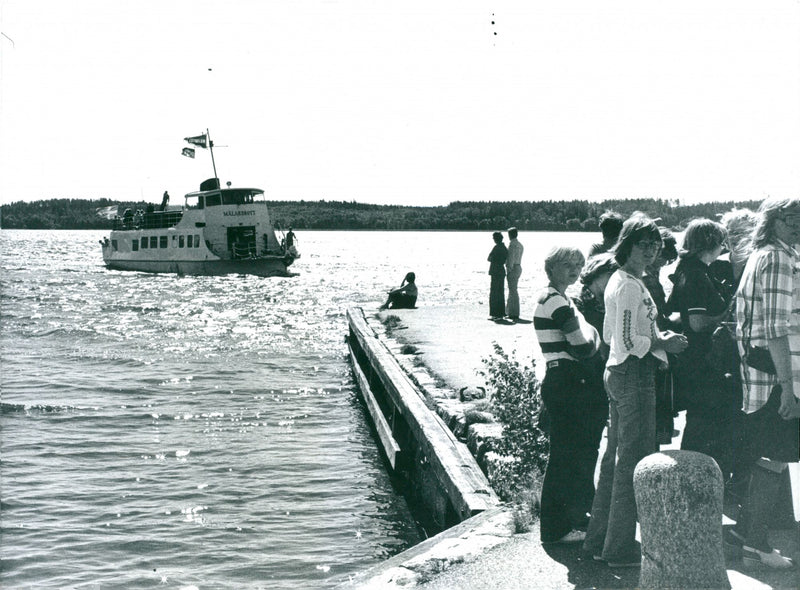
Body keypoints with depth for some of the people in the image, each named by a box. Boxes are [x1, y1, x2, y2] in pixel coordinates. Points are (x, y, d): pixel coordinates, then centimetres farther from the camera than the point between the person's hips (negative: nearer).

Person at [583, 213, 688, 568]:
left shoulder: (617, 280, 14)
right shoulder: (631, 286, -17)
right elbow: (627, 342, -23)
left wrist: (656, 337, 14)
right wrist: (664, 344, -10)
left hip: (616, 373, 11)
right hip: (634, 376, -11)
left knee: (616, 456, 16)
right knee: (634, 459, -3)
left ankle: (600, 539, 24)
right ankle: (621, 549, 4)